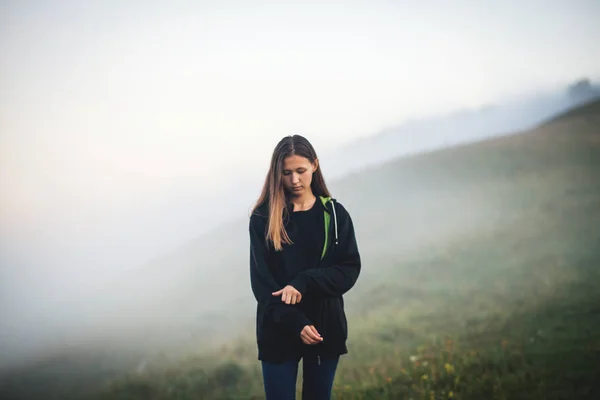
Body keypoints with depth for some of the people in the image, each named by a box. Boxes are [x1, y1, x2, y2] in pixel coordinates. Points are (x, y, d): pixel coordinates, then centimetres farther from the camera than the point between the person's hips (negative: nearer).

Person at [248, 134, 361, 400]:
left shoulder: (334, 214, 3)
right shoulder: (263, 218, -2)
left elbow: (349, 270, -4)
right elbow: (261, 281, -6)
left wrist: (303, 283, -19)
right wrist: (296, 323, -18)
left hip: (325, 328, 2)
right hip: (279, 331, -1)